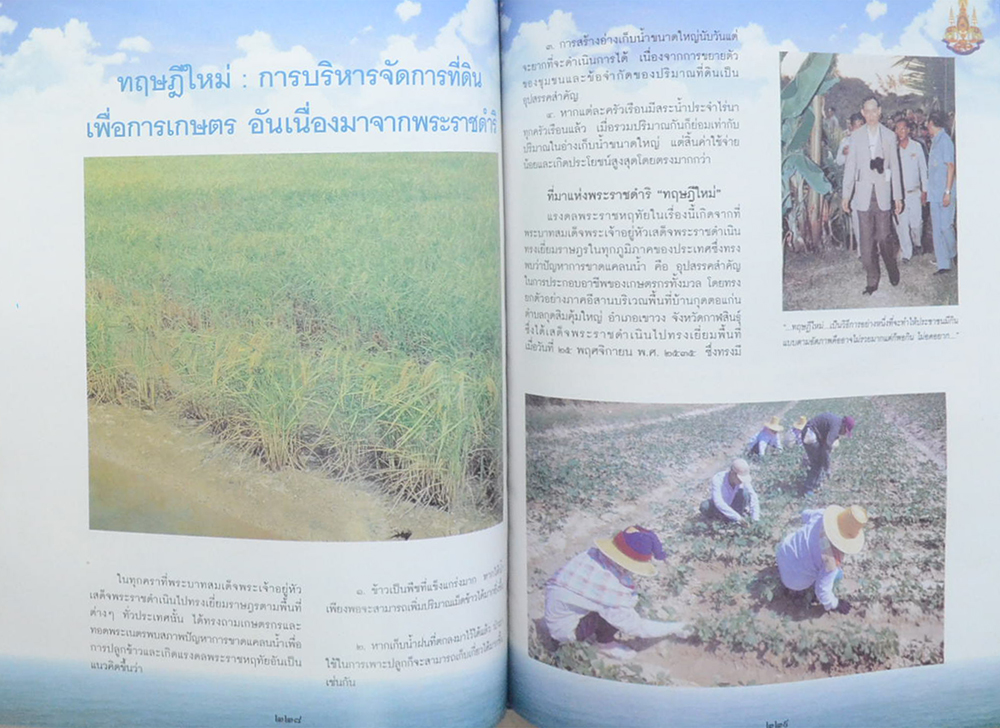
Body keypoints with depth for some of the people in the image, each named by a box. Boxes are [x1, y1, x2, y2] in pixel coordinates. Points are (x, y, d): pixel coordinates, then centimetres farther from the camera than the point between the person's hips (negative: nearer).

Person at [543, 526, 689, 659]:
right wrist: (673, 628, -7)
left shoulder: (594, 553, -16)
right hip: (564, 629, -8)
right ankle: (605, 643, 4)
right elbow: (636, 627, -19)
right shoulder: (611, 589, -34)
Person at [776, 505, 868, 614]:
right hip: (795, 581, -6)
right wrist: (834, 604, -3)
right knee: (837, 573, 0)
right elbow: (822, 590, -22)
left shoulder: (822, 514, -20)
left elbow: (806, 515, 6)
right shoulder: (832, 560, -34)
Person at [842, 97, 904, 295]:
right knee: (866, 240, 1)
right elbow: (850, 166, 6)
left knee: (883, 237, -3)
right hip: (863, 194, 1)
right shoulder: (855, 136, 7)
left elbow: (895, 167, 7)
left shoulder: (889, 136, 7)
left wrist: (898, 196, 3)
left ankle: (892, 267, 24)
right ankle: (871, 281, 8)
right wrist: (846, 195, 1)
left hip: (883, 194, -1)